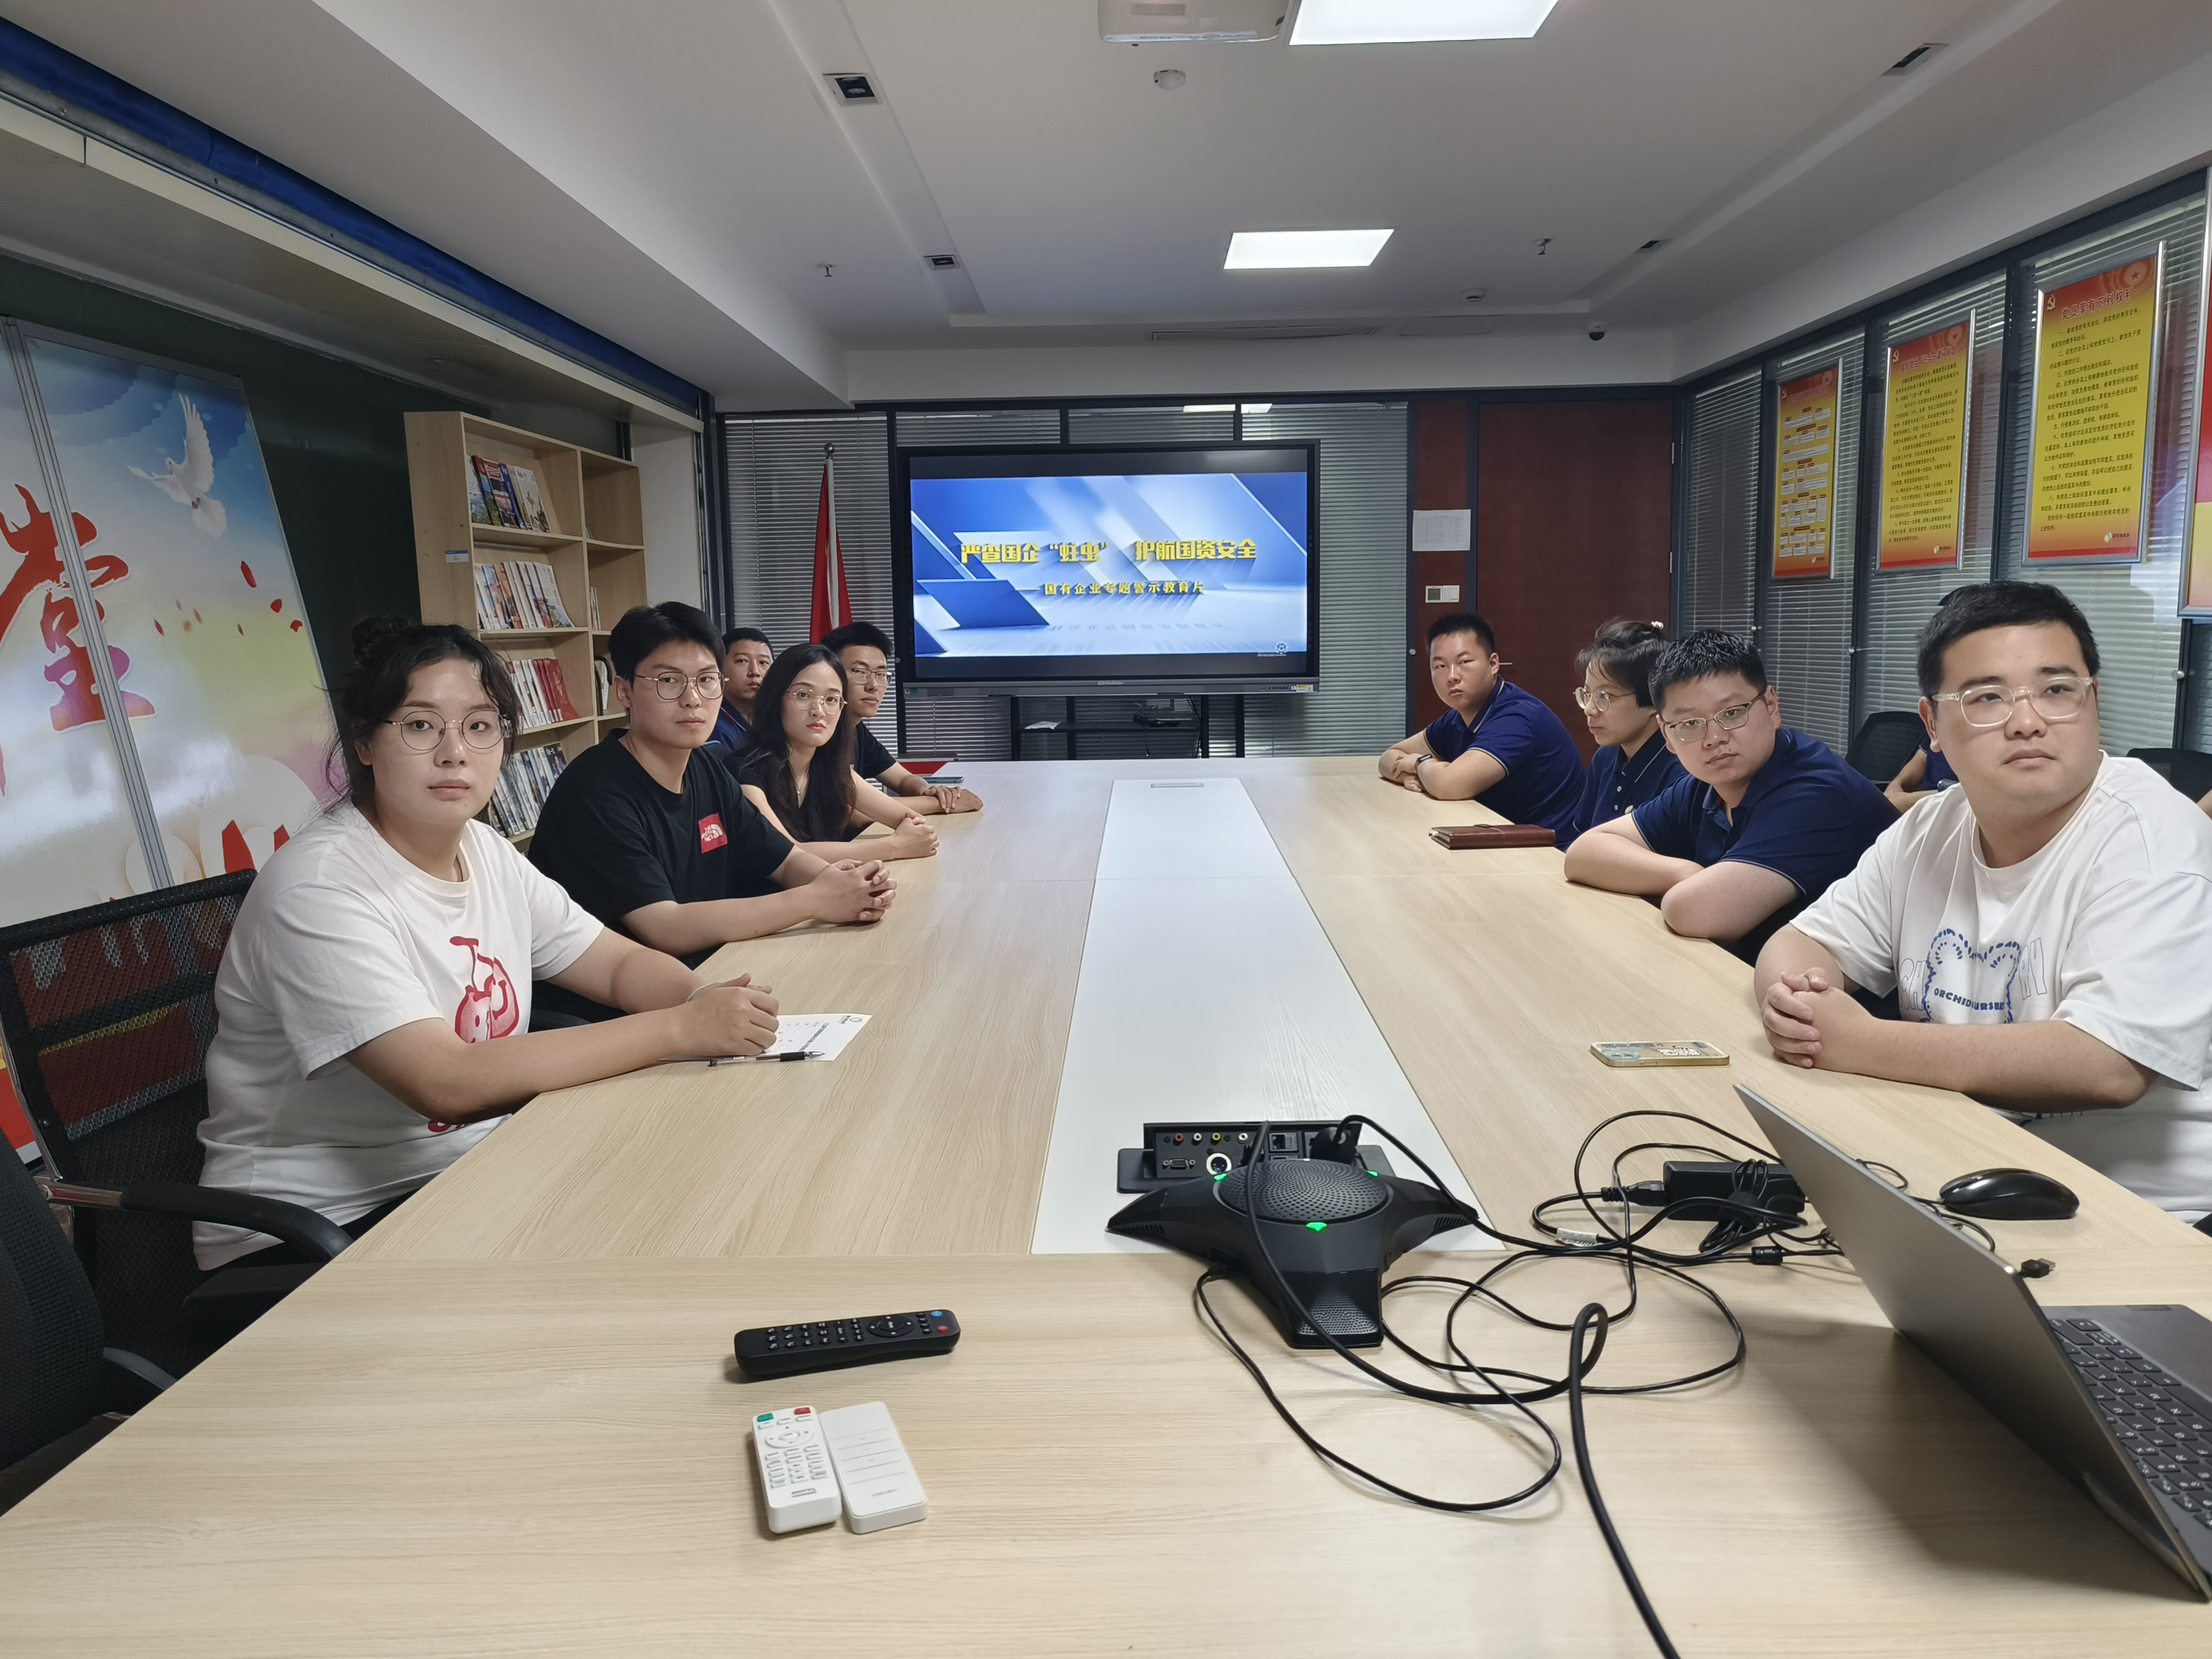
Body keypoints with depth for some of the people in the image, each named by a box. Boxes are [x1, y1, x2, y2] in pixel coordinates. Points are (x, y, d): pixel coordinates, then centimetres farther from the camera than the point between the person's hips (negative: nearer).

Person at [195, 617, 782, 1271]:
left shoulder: (487, 853, 4)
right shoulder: (318, 886, -21)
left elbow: (622, 963, 6)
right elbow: (445, 1082, -30)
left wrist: (701, 996, -19)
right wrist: (679, 1028, -32)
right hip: (311, 1230, -7)